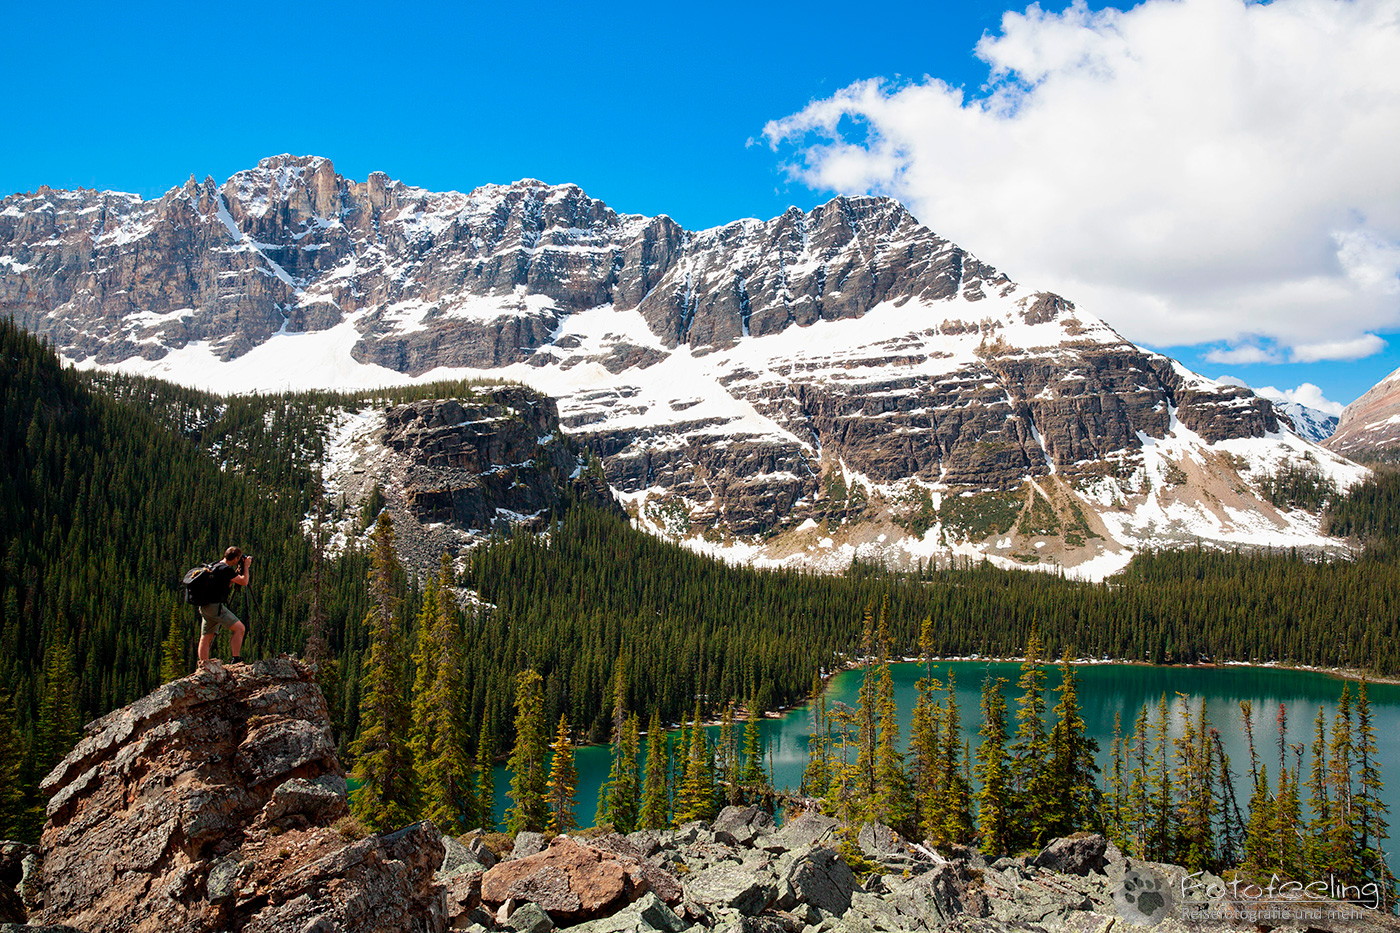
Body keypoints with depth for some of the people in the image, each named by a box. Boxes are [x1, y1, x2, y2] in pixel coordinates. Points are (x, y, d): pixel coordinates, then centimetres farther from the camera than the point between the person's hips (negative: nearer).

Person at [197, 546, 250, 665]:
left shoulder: (216, 566, 17)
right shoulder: (226, 569, -13)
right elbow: (244, 582, -8)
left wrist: (238, 571, 24)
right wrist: (245, 566, 5)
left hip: (205, 607, 11)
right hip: (215, 605, -11)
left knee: (206, 637, 12)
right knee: (239, 628, -12)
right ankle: (235, 661, -16)